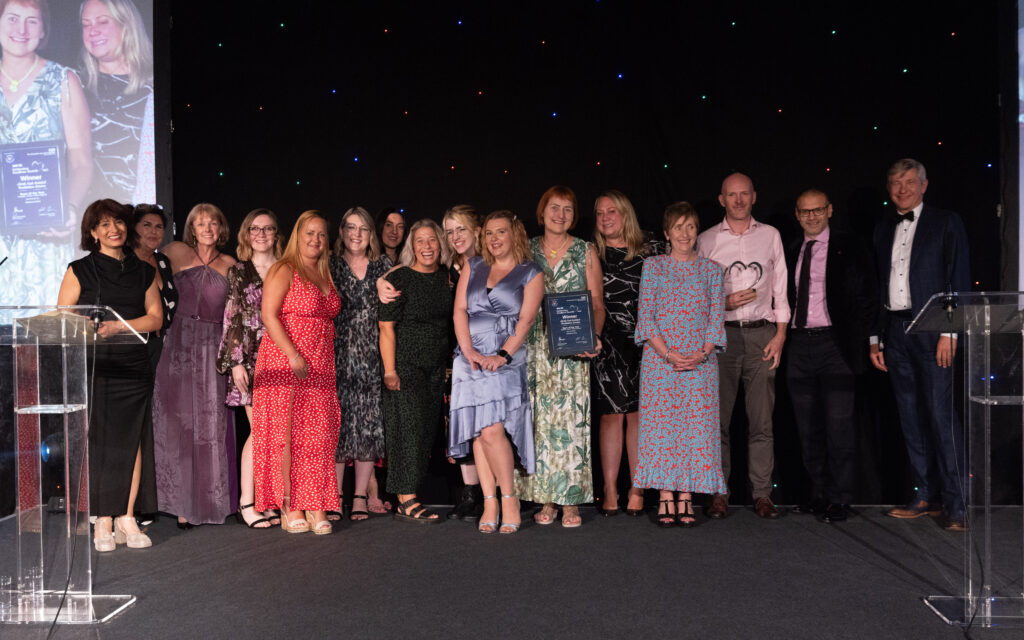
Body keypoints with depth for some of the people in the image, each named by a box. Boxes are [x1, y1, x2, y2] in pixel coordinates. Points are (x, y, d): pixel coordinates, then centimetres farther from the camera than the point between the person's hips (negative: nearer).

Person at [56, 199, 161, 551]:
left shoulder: (144, 271, 13)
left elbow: (155, 318, 6)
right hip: (94, 367, -2)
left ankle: (127, 519, 9)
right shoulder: (80, 270, 7)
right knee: (99, 442, -3)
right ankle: (103, 523, 5)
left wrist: (119, 326, -9)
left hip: (134, 367, 2)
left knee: (133, 441, 0)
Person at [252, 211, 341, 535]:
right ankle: (288, 509, 3)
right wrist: (293, 354, -19)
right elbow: (269, 315, -12)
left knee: (319, 434, 3)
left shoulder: (325, 275, 18)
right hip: (285, 363, -6)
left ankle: (315, 507, 8)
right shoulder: (283, 271, -3)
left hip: (320, 367, 7)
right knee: (287, 432, -3)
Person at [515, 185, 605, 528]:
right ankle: (545, 500, 10)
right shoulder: (527, 251, 10)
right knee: (539, 418, 1)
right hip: (535, 348, 2)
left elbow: (597, 302, 4)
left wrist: (594, 334, -14)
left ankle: (570, 501, 3)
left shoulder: (586, 251, 7)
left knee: (570, 418, -5)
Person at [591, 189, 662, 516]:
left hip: (643, 343, 0)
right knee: (611, 415, 0)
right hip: (606, 345, 0)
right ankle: (610, 490, 8)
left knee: (638, 414, 4)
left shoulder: (651, 250, 5)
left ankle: (637, 490, 13)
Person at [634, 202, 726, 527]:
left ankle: (686, 497, 7)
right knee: (661, 424, -2)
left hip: (700, 361, 1)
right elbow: (646, 315, 0)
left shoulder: (710, 269, 11)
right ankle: (666, 499, 5)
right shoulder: (653, 266, 7)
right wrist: (668, 354, -12)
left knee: (696, 425, -1)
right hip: (660, 359, -1)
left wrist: (704, 353, -10)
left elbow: (716, 316, 6)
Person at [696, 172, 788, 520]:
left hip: (762, 333, 1)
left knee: (762, 419, 1)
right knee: (717, 417, -1)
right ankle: (718, 493, 7)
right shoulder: (707, 240, 8)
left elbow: (780, 286, 10)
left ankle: (762, 493, 10)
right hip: (721, 334, -1)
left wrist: (780, 335, 3)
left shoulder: (770, 235, 11)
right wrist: (724, 303, -11)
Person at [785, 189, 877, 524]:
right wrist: (784, 336, 7)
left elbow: (867, 296, 0)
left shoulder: (849, 248, 1)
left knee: (839, 424, -5)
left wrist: (857, 340, -5)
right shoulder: (791, 252, 15)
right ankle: (819, 493, 20)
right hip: (799, 345, 5)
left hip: (834, 344, -5)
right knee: (808, 427, 9)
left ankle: (840, 500, 5)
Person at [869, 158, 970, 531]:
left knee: (941, 415, -9)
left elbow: (960, 280, -3)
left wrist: (950, 331, -12)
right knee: (911, 418, 7)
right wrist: (875, 338, 11)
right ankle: (927, 497, 15)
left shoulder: (945, 222, 3)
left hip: (930, 331, -5)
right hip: (894, 332, 5)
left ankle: (955, 503, -2)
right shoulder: (883, 230, 16)